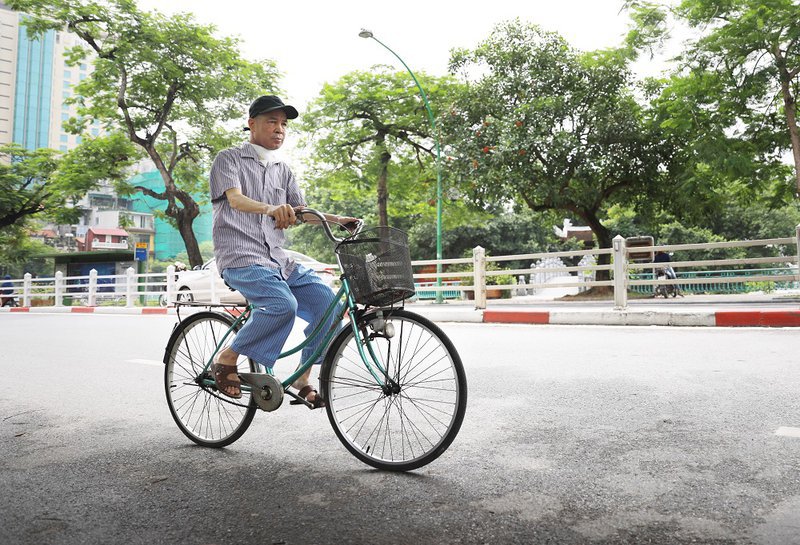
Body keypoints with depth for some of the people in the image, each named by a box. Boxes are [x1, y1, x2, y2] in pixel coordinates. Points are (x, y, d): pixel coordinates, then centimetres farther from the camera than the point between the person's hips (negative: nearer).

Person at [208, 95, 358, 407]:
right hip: (240, 257, -6)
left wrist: (337, 219, -5)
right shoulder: (229, 159, 2)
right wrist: (270, 208, -38)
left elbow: (301, 211, 13)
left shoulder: (283, 171, 20)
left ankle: (303, 379, 0)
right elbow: (235, 199, -16)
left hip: (276, 259, 6)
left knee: (326, 300, -14)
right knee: (283, 304, -31)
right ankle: (227, 359, -9)